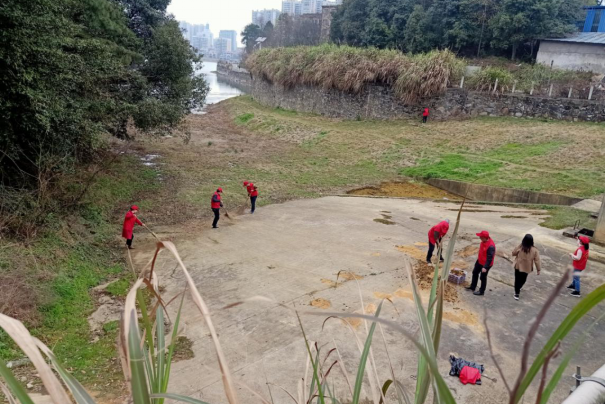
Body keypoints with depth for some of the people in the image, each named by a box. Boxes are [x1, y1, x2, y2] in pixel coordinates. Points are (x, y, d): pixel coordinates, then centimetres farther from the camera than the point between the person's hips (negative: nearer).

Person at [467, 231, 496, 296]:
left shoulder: (491, 246, -35)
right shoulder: (484, 241, -8)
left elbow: (490, 258, -31)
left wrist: (485, 267, -31)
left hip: (485, 264, -9)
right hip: (479, 261, 9)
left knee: (483, 277, 9)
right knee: (475, 272, 22)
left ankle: (481, 291, 29)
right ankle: (473, 287, 41)